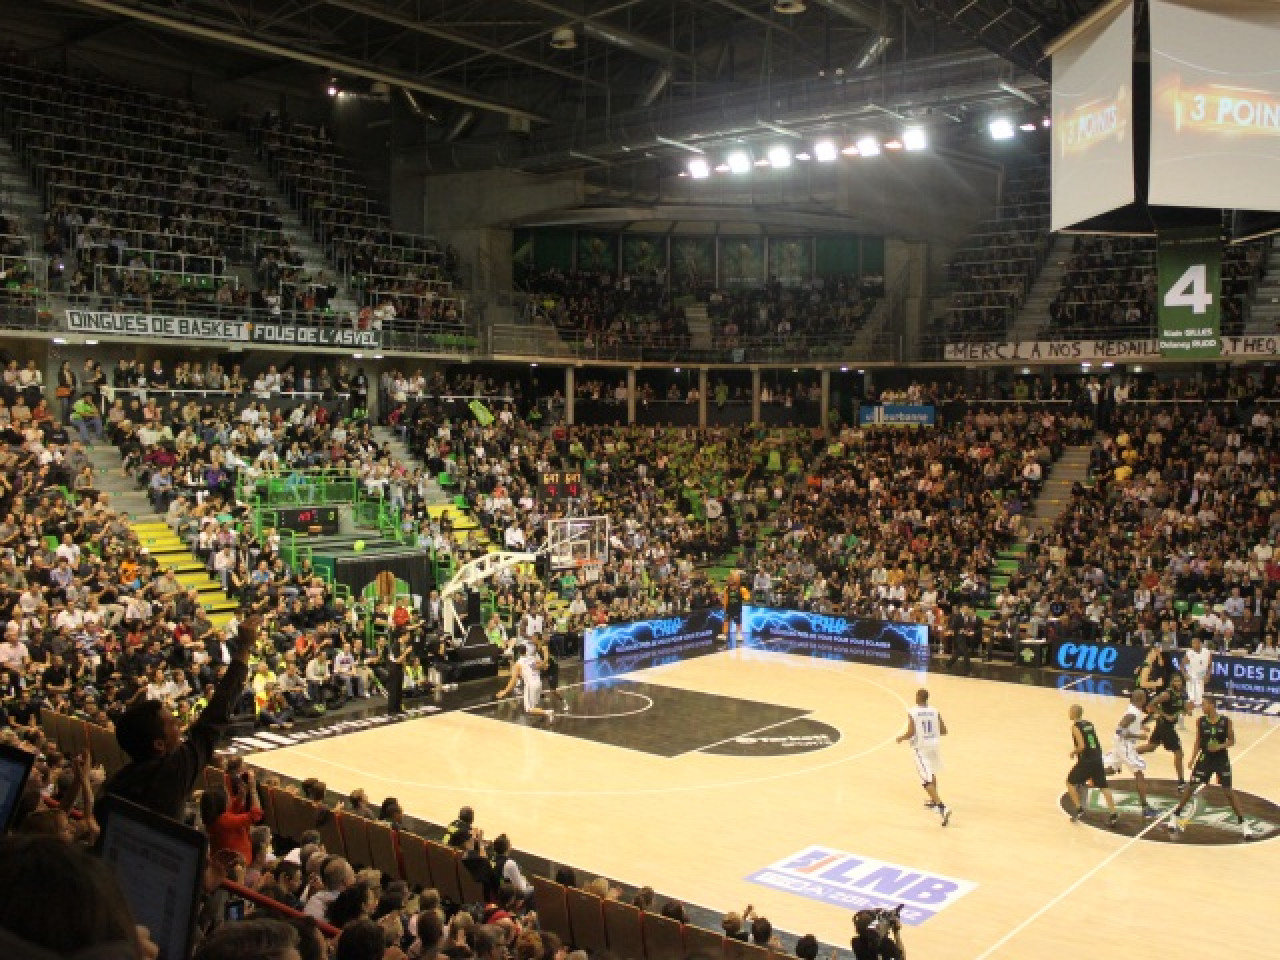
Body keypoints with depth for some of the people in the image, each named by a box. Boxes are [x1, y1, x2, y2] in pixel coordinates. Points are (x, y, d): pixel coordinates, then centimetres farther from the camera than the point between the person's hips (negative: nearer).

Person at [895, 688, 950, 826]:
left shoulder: (912, 712, -11)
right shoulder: (935, 711, 0)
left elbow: (911, 733, -17)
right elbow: (943, 731, 3)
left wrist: (901, 738, 2)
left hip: (921, 747, -5)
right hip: (934, 745, 5)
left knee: (927, 780, -7)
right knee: (932, 773, 30)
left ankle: (942, 807, -22)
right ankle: (934, 801, 44)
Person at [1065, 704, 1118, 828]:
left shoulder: (1075, 726, -10)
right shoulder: (1089, 724, 13)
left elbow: (1082, 746, -19)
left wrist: (1074, 752, 0)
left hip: (1086, 760, -7)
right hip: (1097, 758, 7)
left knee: (1070, 782, 10)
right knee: (1104, 786, 10)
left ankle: (1079, 808, 2)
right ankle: (1114, 815, 4)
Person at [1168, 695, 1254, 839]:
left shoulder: (1226, 721, -11)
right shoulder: (1200, 721, -6)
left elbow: (1232, 741, -4)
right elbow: (1198, 742, 2)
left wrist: (1220, 746, -22)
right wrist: (1193, 759, -4)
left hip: (1222, 760, -2)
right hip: (1205, 758, 2)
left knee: (1228, 791, 0)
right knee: (1191, 787, 2)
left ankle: (1242, 822, 14)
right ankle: (1175, 815, 13)